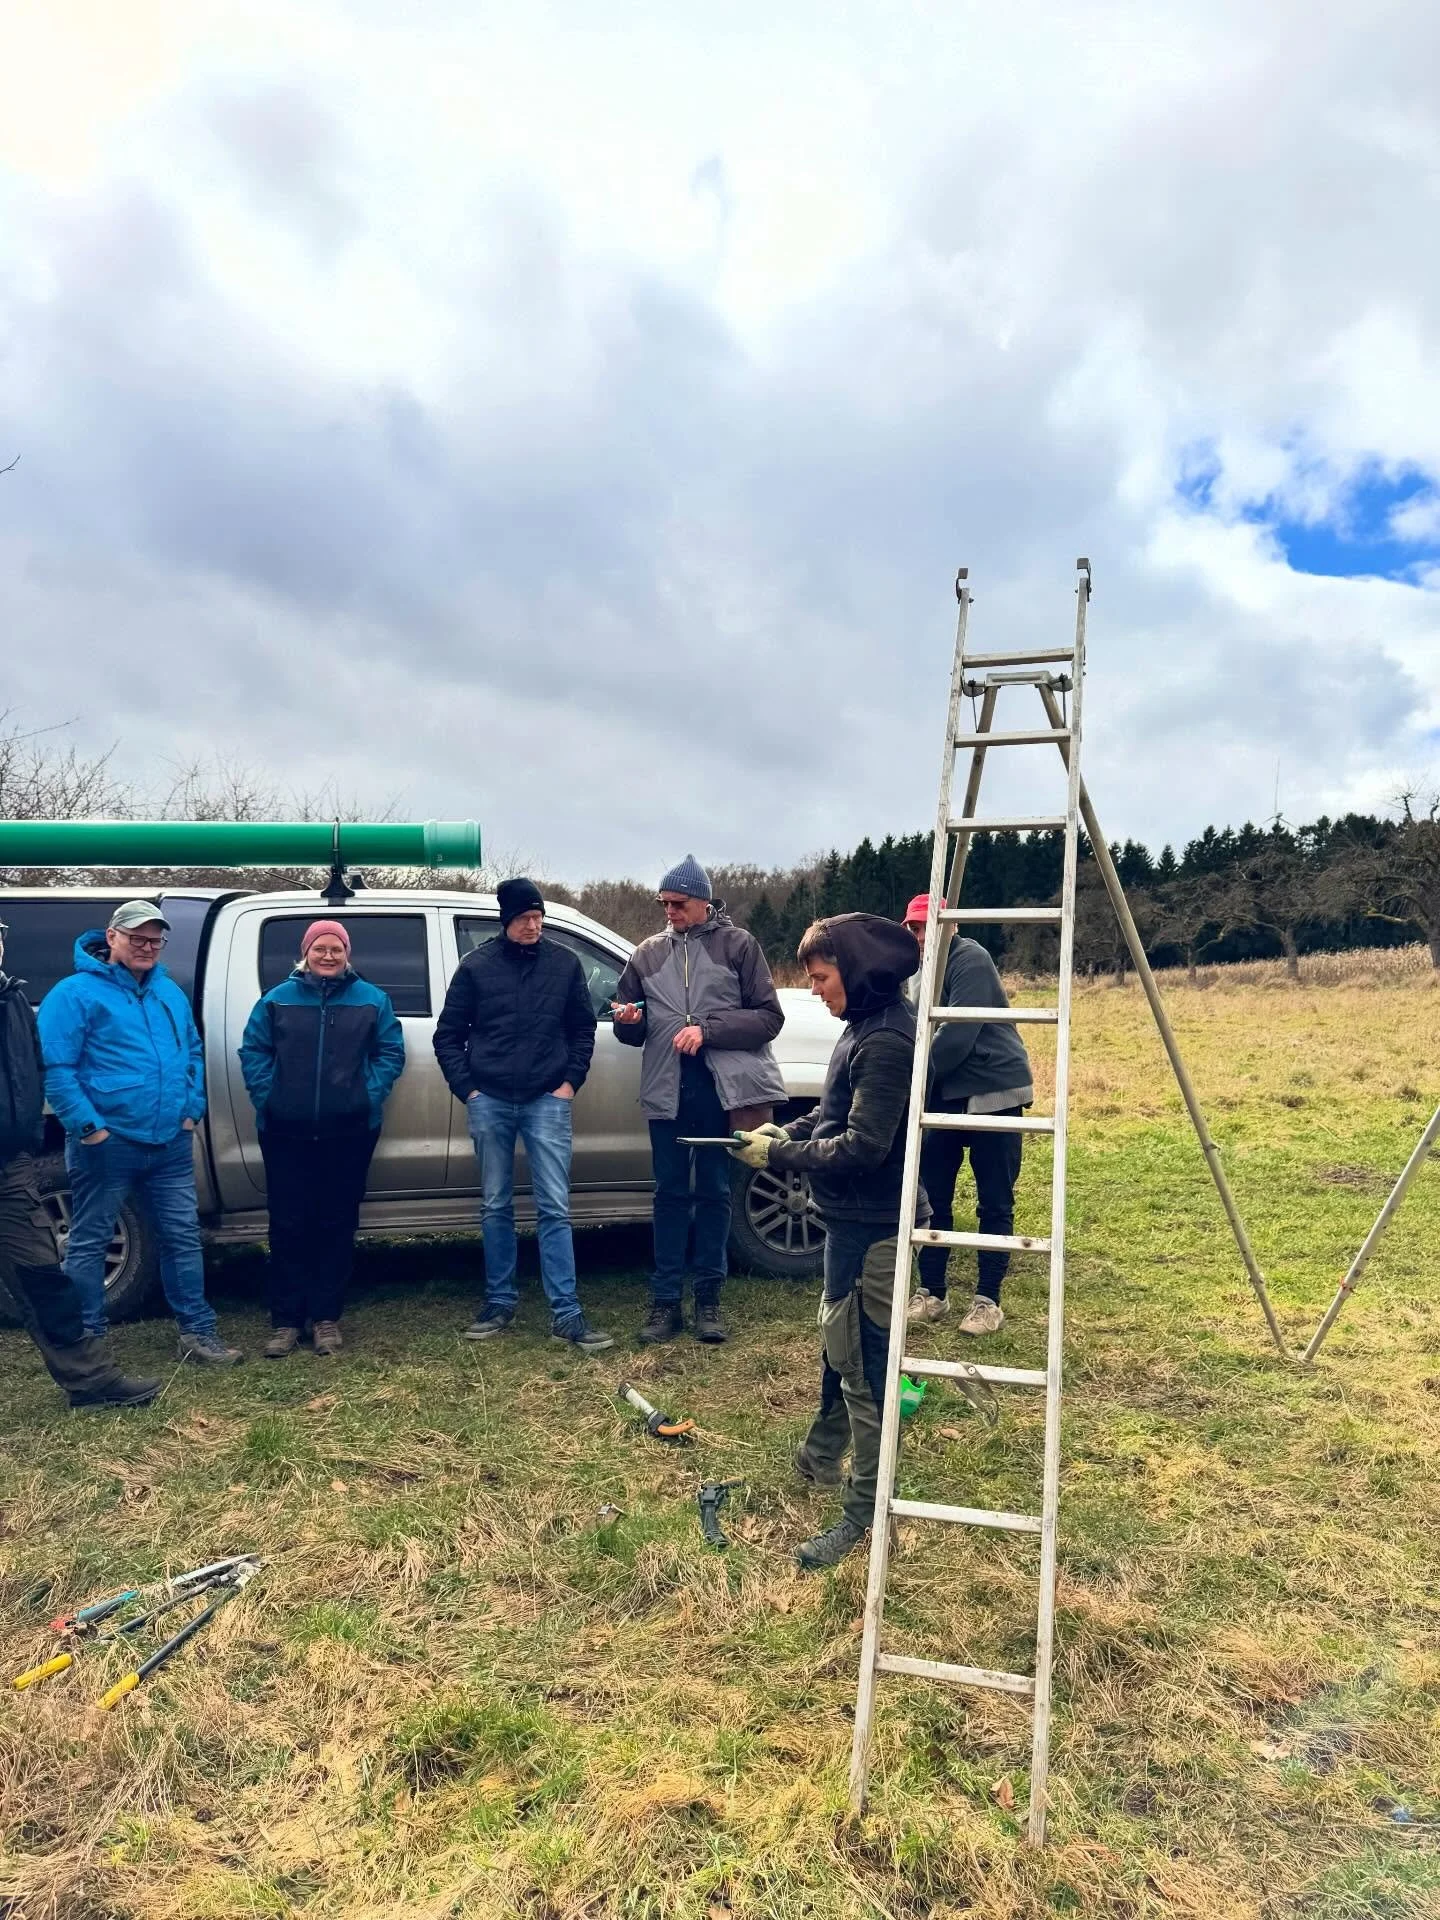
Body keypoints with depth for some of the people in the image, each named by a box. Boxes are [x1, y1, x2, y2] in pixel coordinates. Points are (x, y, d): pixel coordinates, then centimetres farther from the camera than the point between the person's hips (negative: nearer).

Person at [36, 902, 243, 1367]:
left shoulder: (170, 993, 14)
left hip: (171, 1142, 6)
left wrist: (191, 1111, 9)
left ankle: (198, 1332, 17)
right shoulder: (76, 993, -7)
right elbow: (55, 1067, -12)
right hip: (105, 1143, -5)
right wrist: (89, 1127, -17)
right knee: (89, 1242, 6)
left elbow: (193, 1055, 20)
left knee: (183, 1237, 8)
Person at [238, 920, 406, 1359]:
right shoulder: (278, 999, 5)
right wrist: (266, 1096, -7)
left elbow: (391, 1053, 4)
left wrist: (371, 1094, -9)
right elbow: (252, 1050, 5)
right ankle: (286, 1320, 13)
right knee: (288, 1225, 3)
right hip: (286, 1131, 0)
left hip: (349, 1130, 0)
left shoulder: (372, 1000, 5)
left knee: (337, 1224, 6)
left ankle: (327, 1317, 17)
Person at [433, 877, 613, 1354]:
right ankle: (500, 1302, 22)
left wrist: (571, 1082, 1)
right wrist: (467, 1089, -3)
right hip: (490, 1102, 0)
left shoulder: (565, 963, 4)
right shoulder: (476, 966, 1)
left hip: (547, 1101, 0)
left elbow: (583, 1028, 10)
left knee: (555, 1208, -3)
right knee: (496, 1207, 10)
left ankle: (566, 1313, 0)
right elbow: (448, 1035, 5)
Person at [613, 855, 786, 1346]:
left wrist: (708, 1030, -16)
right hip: (667, 1089, 3)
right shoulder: (648, 953, 12)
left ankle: (708, 1299, 19)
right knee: (670, 1194, 8)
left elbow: (768, 1016, -5)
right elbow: (633, 1032, 17)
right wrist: (628, 1021, -7)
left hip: (721, 1087, -2)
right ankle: (665, 1299, 17)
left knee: (714, 1193, 8)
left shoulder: (738, 944, 1)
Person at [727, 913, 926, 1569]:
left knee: (862, 1363, -1)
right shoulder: (865, 1025, 8)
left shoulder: (886, 1040, -23)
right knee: (838, 1343, 25)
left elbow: (862, 1147, -25)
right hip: (854, 1218, 11)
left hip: (872, 1225, -11)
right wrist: (786, 1132, 3)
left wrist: (778, 1157, -17)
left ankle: (866, 1512, 13)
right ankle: (821, 1457, 44)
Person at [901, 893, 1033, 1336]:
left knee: (994, 1203, 0)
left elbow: (957, 1037, -22)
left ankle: (987, 1301, 9)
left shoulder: (970, 960, -13)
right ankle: (932, 1292, 17)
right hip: (944, 1095, 8)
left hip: (993, 1093, -7)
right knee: (931, 1196, 6)